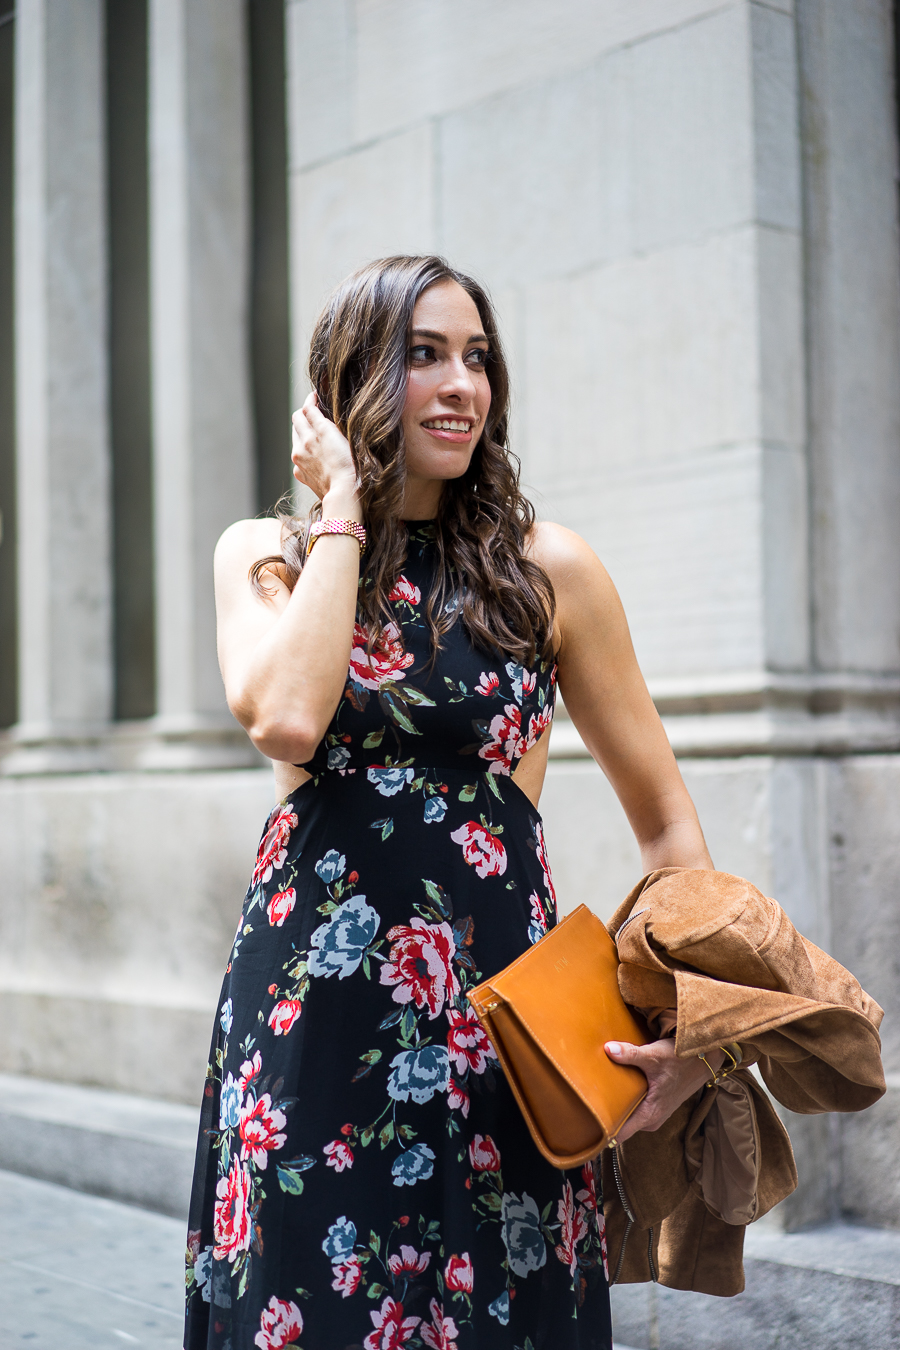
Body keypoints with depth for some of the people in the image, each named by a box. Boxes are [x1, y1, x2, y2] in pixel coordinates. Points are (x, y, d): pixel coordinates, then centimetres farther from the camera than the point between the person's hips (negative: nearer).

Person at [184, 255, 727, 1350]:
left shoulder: (547, 571, 2)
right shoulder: (263, 555, 4)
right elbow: (286, 717, -18)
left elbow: (666, 819, 6)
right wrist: (346, 506, -9)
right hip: (308, 1007, 0)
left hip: (497, 1015, 0)